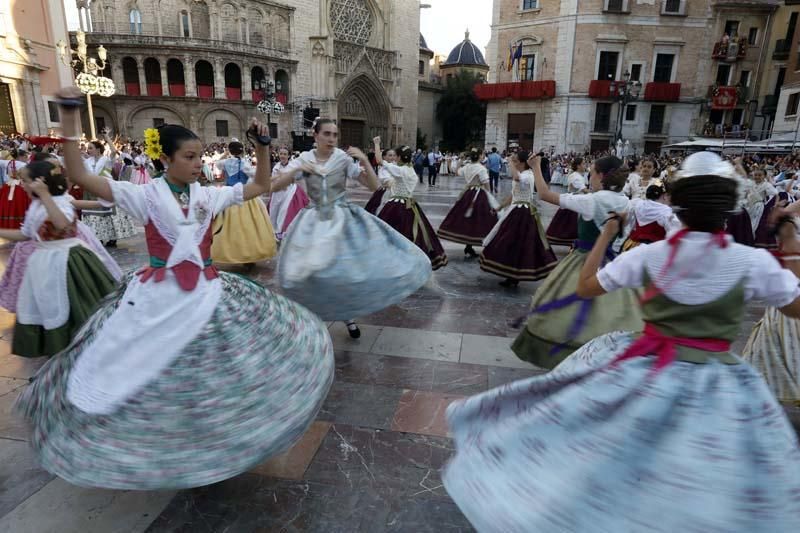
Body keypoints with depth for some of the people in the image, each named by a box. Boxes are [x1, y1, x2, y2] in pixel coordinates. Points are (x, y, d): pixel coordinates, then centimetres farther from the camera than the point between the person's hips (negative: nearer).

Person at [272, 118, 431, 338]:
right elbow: (275, 185, -6)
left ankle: (348, 314, 21)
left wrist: (365, 160, -20)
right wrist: (296, 170, -21)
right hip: (315, 222, 1)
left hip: (343, 219, -1)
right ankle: (314, 313, 23)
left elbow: (374, 186, -7)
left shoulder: (345, 158, -5)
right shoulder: (303, 159, 0)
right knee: (310, 271, -2)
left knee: (348, 267, -4)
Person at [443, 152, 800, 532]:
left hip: (645, 371, 1)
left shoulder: (648, 255, -10)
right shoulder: (755, 262, -12)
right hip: (717, 388, -1)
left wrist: (605, 235, 8)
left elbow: (584, 289, 0)